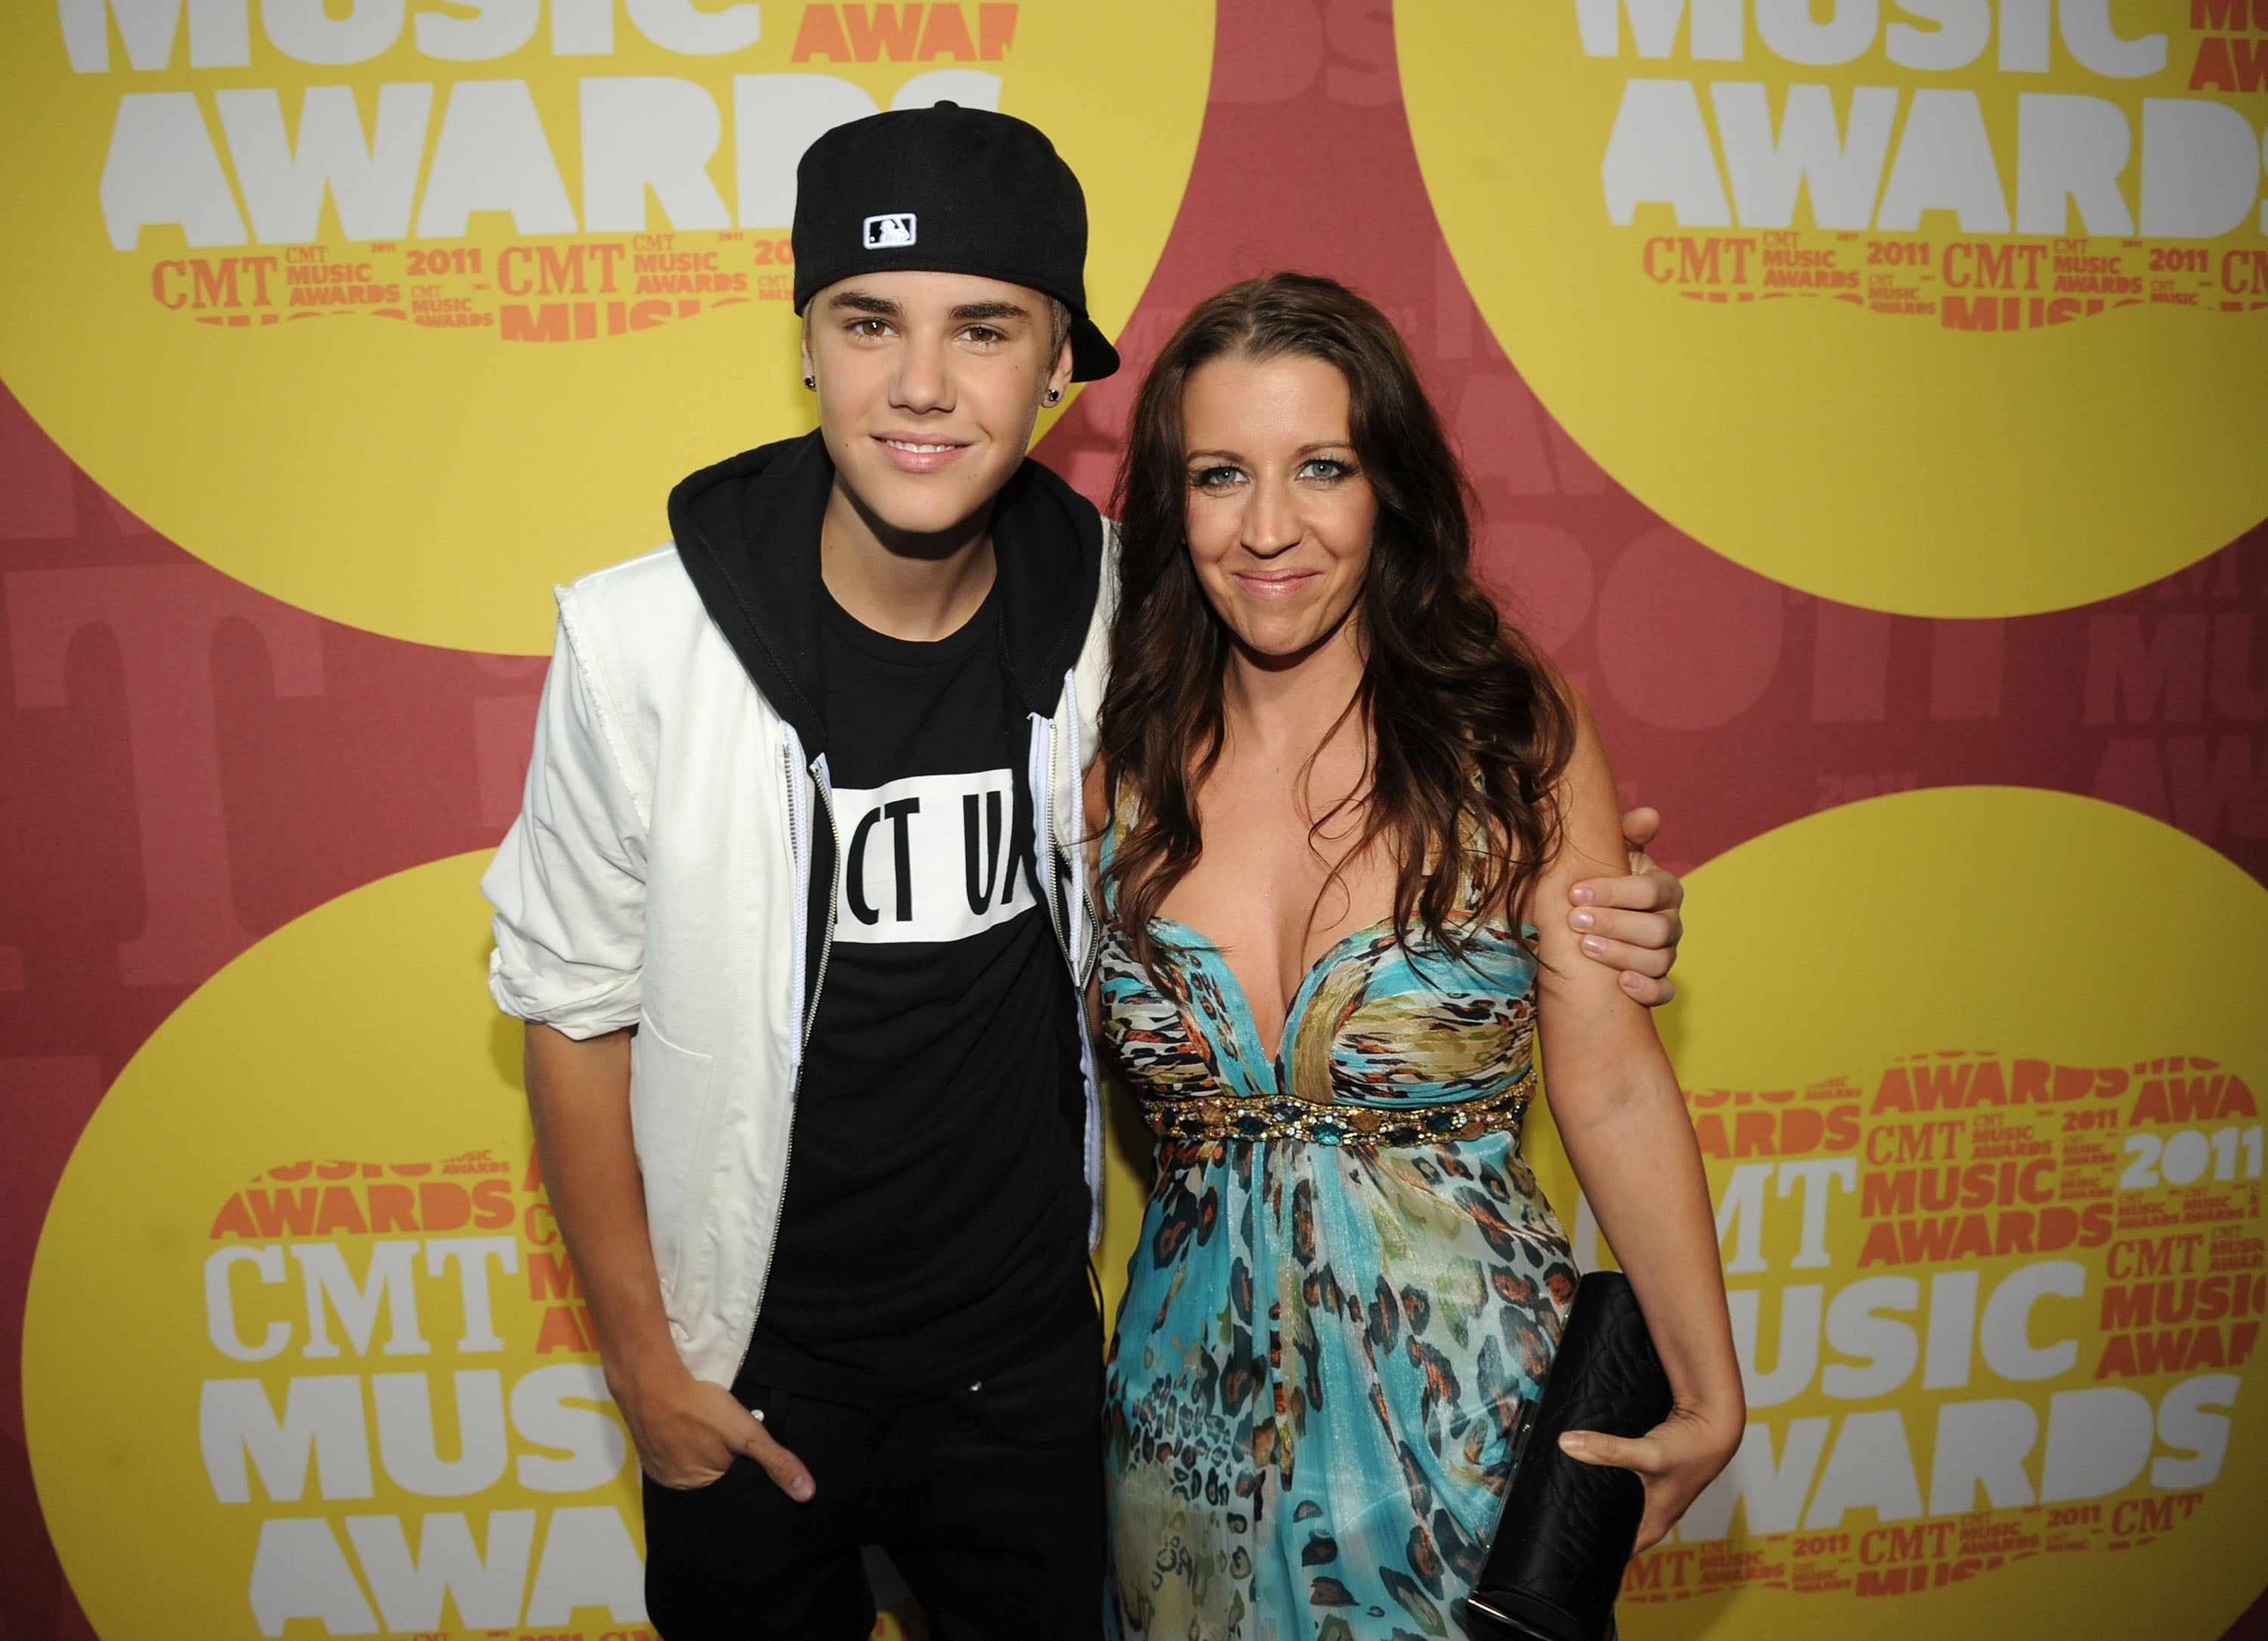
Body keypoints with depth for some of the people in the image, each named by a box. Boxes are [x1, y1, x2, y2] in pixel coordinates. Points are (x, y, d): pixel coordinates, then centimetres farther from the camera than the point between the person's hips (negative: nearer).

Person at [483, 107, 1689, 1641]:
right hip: (757, 1379, -1)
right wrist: (641, 1356, -3)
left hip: (1032, 1358, 2)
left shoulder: (1116, 612, -12)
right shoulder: (646, 641, -18)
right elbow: (578, 1010, -7)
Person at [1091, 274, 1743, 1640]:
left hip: (1469, 1402, -2)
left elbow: (1616, 1090, -8)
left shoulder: (1513, 736, -10)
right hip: (1201, 1398, 2)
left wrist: (1712, 1400, -8)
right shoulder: (1124, 760, -4)